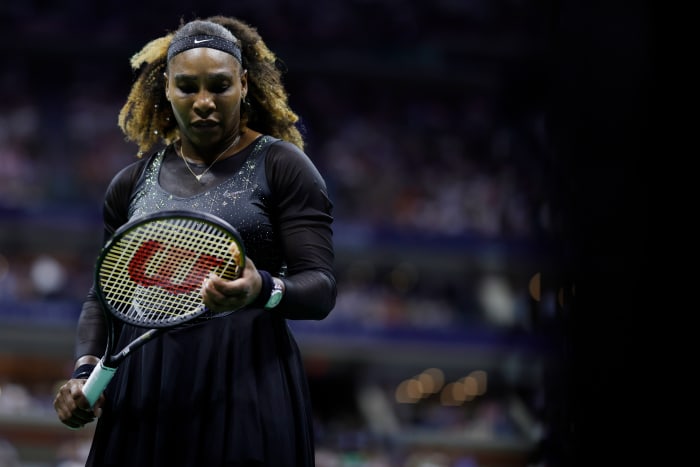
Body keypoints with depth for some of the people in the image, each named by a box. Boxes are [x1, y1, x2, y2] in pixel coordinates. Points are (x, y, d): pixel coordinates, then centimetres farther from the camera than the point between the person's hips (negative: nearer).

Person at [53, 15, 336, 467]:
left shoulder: (282, 166, 2)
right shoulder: (131, 183, 15)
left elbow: (320, 287, -6)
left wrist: (264, 290, -28)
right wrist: (86, 369, 1)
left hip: (248, 395, -4)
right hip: (143, 404, 4)